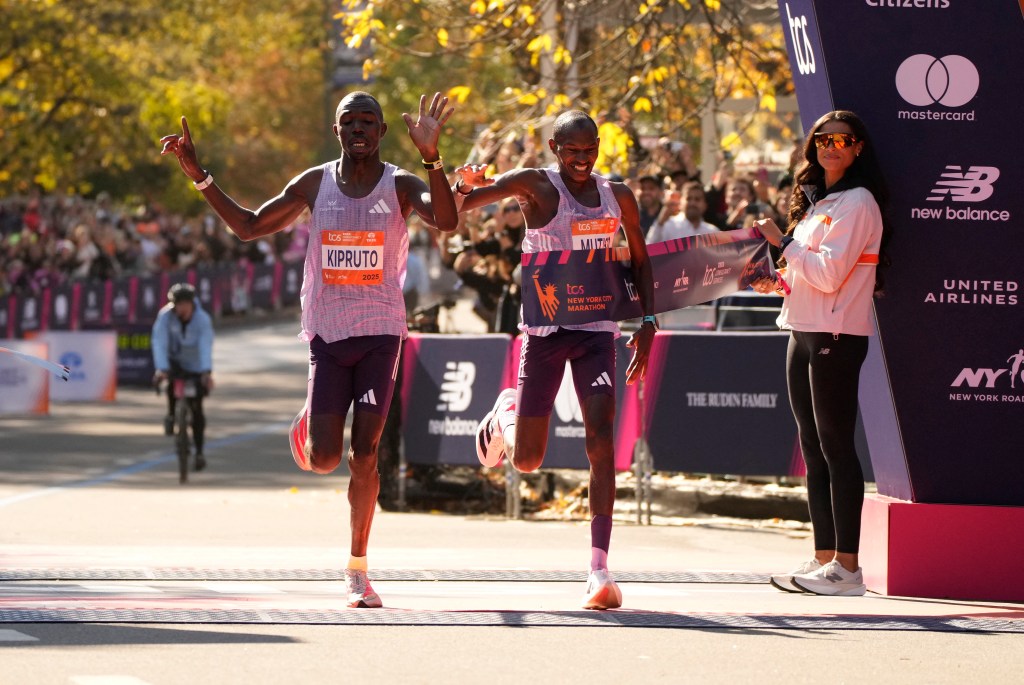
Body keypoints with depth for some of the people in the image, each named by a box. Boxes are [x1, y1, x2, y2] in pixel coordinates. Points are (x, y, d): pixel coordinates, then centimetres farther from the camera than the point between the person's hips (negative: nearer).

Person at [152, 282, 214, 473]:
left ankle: (199, 453, 9)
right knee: (170, 375, -35)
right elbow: (159, 342, -31)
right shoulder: (165, 316, -22)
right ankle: (171, 414, -9)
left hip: (195, 366, 0)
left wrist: (207, 372, -49)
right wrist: (161, 369, -45)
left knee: (196, 409, -2)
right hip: (174, 360, 0)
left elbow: (206, 346, -35)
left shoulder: (203, 319, -25)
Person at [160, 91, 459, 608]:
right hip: (327, 334, 1)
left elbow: (446, 220, -24)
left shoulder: (400, 186, -3)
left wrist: (431, 157, -38)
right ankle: (309, 424, 31)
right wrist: (198, 175, 3)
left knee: (364, 454, -7)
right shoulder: (314, 184, 4)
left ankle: (357, 568, 5)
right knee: (323, 459, -7)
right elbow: (249, 227, 11)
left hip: (380, 334, -1)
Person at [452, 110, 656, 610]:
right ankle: (507, 410, 40)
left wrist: (647, 320, 7)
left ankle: (599, 567, -16)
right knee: (527, 461, 1)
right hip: (544, 331, -2)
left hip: (597, 330, 2)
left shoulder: (617, 197, 6)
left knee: (600, 439, -15)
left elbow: (639, 259, 18)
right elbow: (454, 208, -15)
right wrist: (466, 187, -37)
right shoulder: (536, 186, -7)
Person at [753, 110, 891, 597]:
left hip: (836, 337, -9)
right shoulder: (816, 200, 17)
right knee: (813, 447, 10)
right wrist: (776, 280, 10)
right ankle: (823, 559, 14)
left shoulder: (857, 203, -10)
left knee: (836, 446, -9)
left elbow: (829, 274, -19)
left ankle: (846, 567, -10)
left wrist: (783, 243, -12)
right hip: (804, 333, 9)